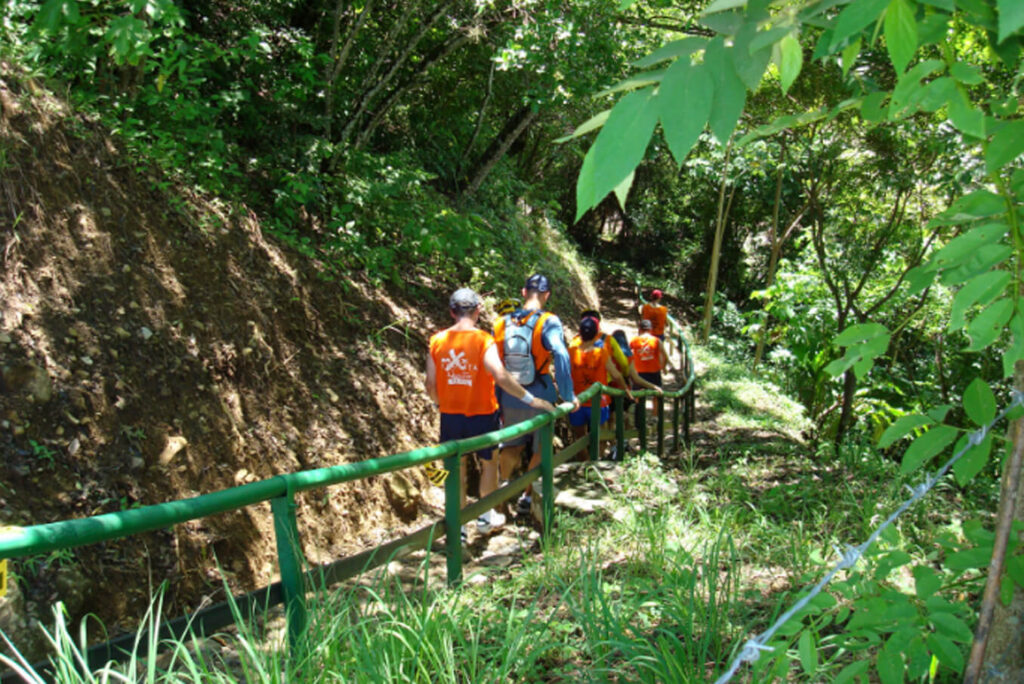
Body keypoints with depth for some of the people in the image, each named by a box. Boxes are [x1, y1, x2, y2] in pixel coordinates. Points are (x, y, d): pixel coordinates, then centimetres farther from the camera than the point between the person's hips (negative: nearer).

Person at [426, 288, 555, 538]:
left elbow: (430, 385, -1)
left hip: (450, 416, 3)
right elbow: (501, 376, -28)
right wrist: (531, 400, -21)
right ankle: (486, 516, 32)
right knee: (489, 462, 20)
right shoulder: (483, 340, -15)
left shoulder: (437, 341, -4)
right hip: (481, 414, -3)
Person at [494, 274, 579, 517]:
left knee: (512, 446, 22)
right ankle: (527, 497, 23)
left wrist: (497, 401, 12)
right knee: (540, 450, 16)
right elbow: (561, 357, -27)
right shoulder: (548, 322, -14)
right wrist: (568, 395, -19)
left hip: (510, 399, 3)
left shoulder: (502, 323, 0)